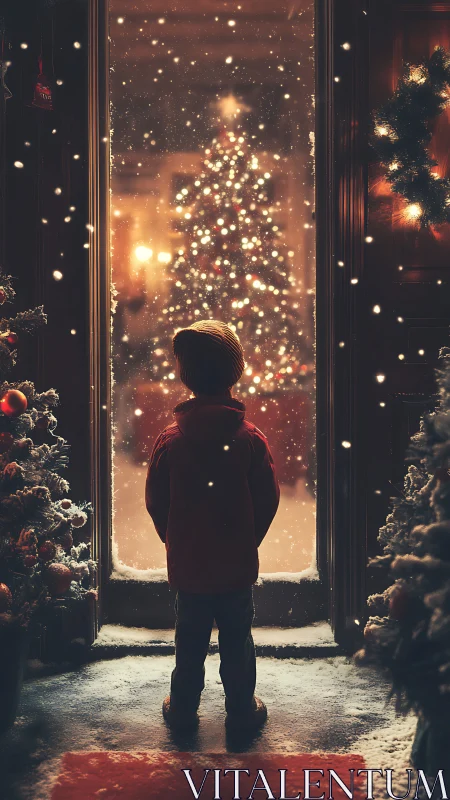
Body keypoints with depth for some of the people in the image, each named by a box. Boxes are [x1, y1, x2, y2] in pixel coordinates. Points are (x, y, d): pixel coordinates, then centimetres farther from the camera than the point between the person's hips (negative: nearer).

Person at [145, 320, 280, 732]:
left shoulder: (170, 439, -11)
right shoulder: (251, 439, -13)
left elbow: (156, 502, -4)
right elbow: (268, 501, -7)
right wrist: (248, 540, 9)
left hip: (187, 564, 1)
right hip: (238, 563, -1)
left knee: (190, 640, 17)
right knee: (237, 640, 14)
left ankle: (183, 706, 30)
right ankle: (242, 708, 27)